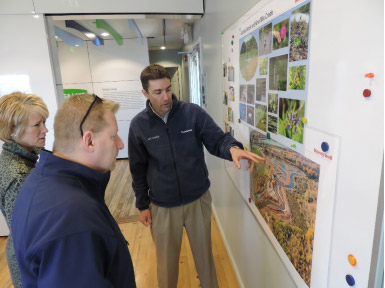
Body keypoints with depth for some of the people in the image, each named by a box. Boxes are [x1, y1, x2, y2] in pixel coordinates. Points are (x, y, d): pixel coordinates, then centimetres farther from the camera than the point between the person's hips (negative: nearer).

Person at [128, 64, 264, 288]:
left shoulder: (193, 113, -11)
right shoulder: (139, 125, -7)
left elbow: (217, 140, -8)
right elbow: (138, 169, 1)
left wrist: (233, 148, -32)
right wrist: (142, 205, 4)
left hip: (198, 200, 0)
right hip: (162, 207, 0)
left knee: (204, 255, 22)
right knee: (167, 261, 20)